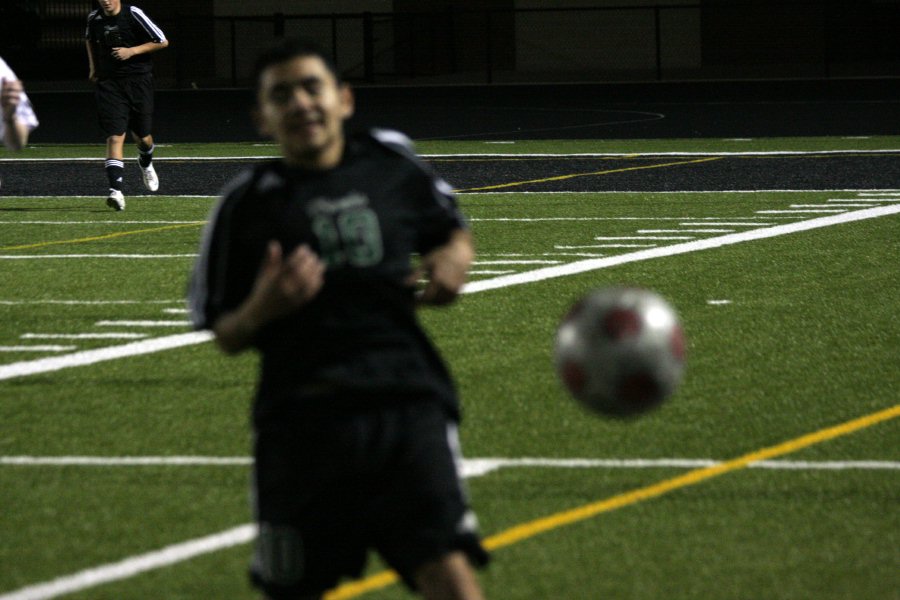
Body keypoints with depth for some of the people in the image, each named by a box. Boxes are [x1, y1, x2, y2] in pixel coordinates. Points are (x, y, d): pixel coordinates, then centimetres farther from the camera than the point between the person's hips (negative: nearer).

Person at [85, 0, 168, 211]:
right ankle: (116, 191, -22)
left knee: (142, 137, 8)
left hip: (138, 81, -1)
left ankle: (146, 164, 45)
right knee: (115, 136, -14)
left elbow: (162, 41, -5)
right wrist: (93, 65, 18)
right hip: (109, 82, 1)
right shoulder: (94, 18, 3)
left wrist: (132, 51, -14)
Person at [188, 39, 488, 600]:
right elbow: (225, 336, 7)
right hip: (300, 418, 0)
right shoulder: (247, 204, 4)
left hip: (407, 399, 0)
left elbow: (455, 232, 26)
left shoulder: (393, 162, 9)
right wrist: (262, 307, -14)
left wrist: (455, 257, 2)